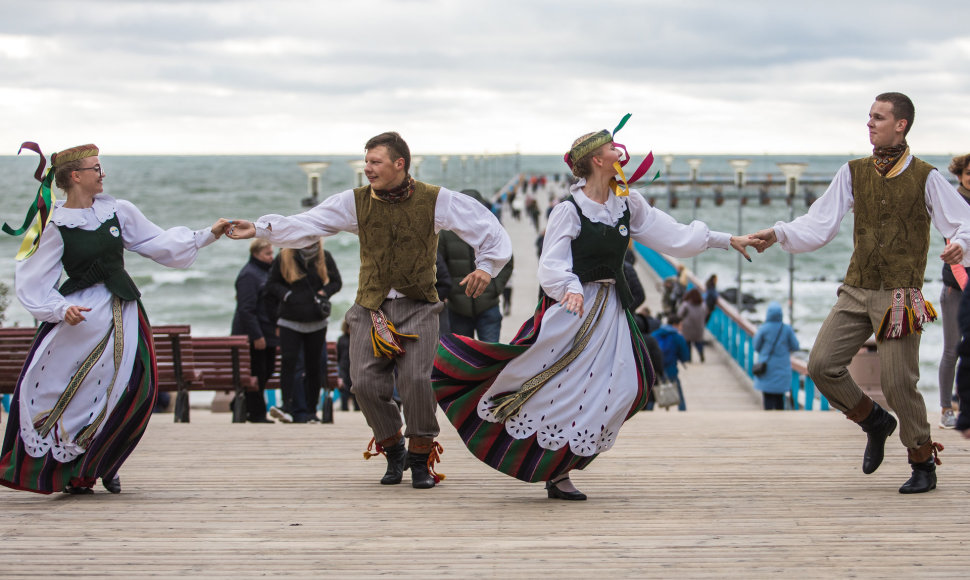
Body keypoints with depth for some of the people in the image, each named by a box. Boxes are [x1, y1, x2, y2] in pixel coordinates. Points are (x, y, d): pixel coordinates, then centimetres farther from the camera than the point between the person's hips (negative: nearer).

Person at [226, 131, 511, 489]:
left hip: (418, 306, -2)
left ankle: (421, 459, 2)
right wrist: (259, 229, -8)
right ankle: (393, 450, 17)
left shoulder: (434, 200, -1)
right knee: (366, 382, -9)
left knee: (415, 379, -18)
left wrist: (485, 266, -9)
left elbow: (487, 226, 4)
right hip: (371, 307, 3)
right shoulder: (356, 202, 5)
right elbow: (305, 225, 2)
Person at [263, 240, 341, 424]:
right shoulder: (283, 258, -2)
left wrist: (323, 293, -9)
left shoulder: (324, 258, 2)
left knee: (314, 366, 5)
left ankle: (311, 410, 13)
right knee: (288, 361, -16)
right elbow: (271, 284, 5)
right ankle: (288, 407, -18)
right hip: (290, 321, -2)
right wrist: (286, 295, -14)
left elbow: (336, 282, 11)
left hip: (316, 322, 2)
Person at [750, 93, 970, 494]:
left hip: (900, 295, -4)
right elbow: (818, 226, 7)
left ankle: (923, 461, 13)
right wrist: (778, 234, -8)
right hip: (856, 291, 4)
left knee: (898, 381, -8)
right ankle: (874, 421, 19)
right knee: (822, 365, -7)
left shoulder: (925, 178, -3)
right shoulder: (854, 173, 8)